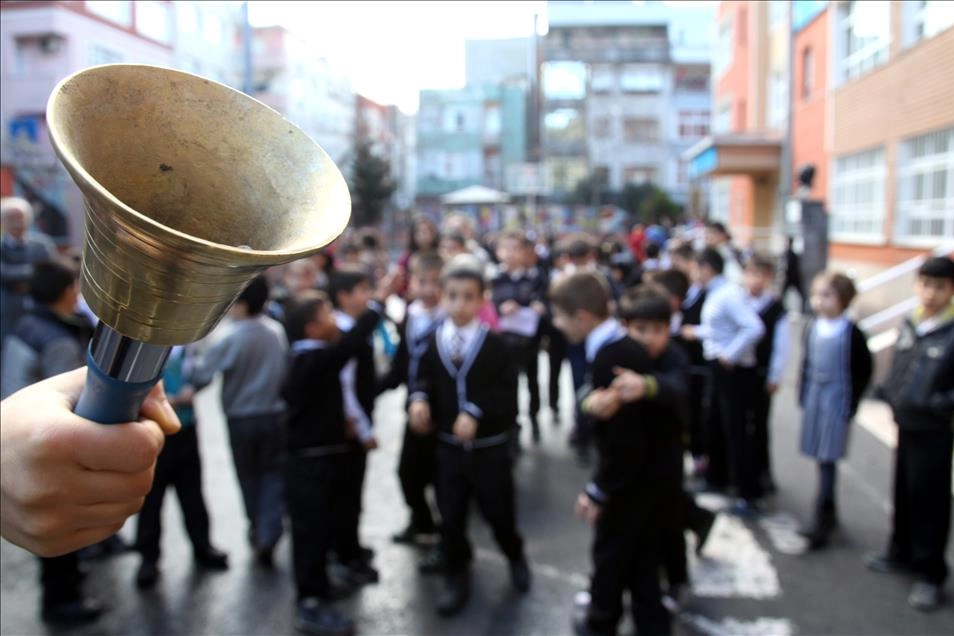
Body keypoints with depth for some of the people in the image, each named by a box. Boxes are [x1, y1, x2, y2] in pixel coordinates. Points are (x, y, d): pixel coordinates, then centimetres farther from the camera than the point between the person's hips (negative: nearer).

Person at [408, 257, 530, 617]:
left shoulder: (495, 344, -13)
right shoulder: (433, 343, -2)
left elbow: (507, 392, -15)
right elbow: (425, 380, 5)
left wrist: (476, 412, -27)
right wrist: (419, 399, -16)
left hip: (490, 447, -3)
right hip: (448, 446, 3)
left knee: (499, 513, 13)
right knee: (450, 517, 11)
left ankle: (515, 556, 45)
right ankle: (456, 578, 32)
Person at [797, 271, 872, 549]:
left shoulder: (851, 333, -13)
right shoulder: (812, 327, 2)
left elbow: (864, 370, -8)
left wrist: (852, 403, -8)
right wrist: (803, 395, 9)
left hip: (837, 401, -5)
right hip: (814, 398, 5)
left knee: (828, 460, -3)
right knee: (820, 458, 14)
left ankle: (820, 523, 2)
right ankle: (829, 512, 30)